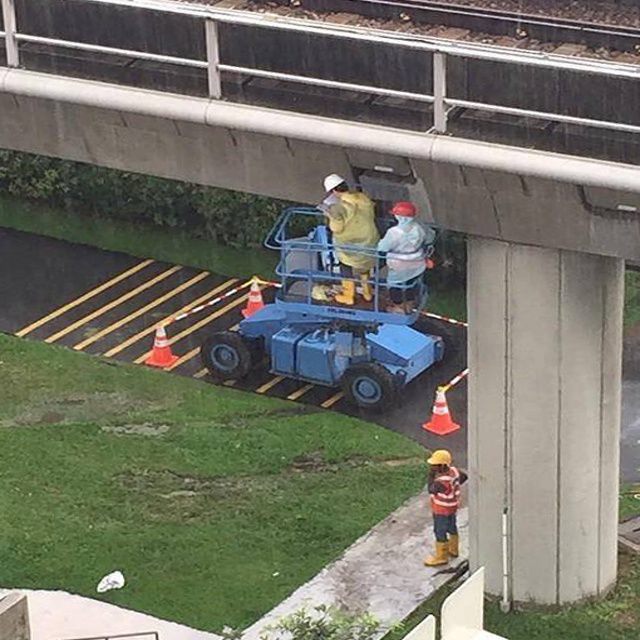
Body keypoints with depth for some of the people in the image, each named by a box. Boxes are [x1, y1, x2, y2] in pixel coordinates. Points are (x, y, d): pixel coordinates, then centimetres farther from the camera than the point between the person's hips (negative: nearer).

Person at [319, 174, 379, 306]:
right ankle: (367, 293, 44)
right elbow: (371, 216, 5)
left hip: (350, 247, -6)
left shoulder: (339, 207, -28)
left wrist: (331, 216, -8)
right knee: (364, 267, 28)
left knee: (347, 271, 18)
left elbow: (336, 228, -22)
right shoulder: (364, 198, -9)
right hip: (369, 241, 6)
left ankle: (348, 297, 35)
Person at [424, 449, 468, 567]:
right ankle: (453, 549, 45)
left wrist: (431, 476, -20)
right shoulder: (453, 471, -11)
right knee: (451, 528, 26)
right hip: (452, 507, 9)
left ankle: (441, 556, 21)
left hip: (442, 511, -9)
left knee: (440, 532, 8)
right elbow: (464, 476, 8)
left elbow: (431, 490, -22)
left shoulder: (441, 482, -37)